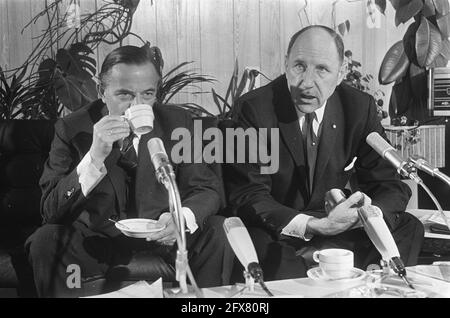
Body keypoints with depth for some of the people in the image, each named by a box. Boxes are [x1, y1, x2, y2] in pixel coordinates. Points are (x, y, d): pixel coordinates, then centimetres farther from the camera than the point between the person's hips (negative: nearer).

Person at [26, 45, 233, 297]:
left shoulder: (177, 122, -5)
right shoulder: (72, 129, -9)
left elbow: (207, 189, -5)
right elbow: (52, 211, -16)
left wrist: (182, 219, -29)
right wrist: (95, 156, -31)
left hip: (163, 239, 2)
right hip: (95, 243, -1)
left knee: (219, 231, -21)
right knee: (46, 240, -27)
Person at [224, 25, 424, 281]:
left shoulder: (359, 107, -5)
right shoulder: (254, 109, -14)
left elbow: (392, 187, -2)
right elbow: (248, 197, -18)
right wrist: (313, 226, -34)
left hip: (332, 226, 3)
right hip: (274, 235, -3)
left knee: (409, 227, -14)